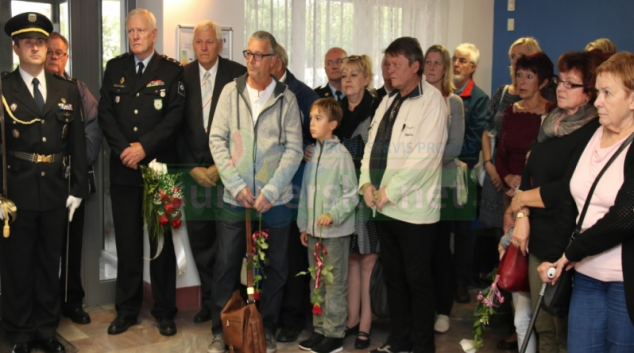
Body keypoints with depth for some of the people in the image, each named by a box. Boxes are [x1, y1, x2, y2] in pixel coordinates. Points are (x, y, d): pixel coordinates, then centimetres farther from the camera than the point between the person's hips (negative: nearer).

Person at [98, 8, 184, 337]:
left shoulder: (172, 70, 1)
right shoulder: (114, 68, 11)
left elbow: (175, 116, -7)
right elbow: (105, 113, 4)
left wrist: (144, 147, -14)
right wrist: (124, 149, -10)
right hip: (123, 168, 3)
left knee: (161, 240, 5)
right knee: (127, 241, 8)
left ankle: (164, 310, 15)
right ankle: (126, 309, 19)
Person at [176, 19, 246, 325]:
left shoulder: (238, 74, -1)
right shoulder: (181, 76, 8)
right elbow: (177, 126, 7)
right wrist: (193, 167, -2)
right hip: (194, 170, 3)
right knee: (199, 238, 7)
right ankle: (208, 300, 21)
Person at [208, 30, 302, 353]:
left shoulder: (286, 98, 0)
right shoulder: (230, 91, 3)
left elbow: (294, 148, -4)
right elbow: (217, 139, 0)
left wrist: (270, 191, -12)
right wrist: (236, 185, -9)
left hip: (275, 199, 0)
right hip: (234, 197, 0)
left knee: (276, 267, 8)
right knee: (226, 265, 5)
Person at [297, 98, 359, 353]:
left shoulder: (341, 155, -11)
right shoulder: (311, 154, 8)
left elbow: (351, 194, -11)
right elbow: (306, 192, 12)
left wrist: (333, 215, -22)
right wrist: (303, 225, 12)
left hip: (336, 231, -7)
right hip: (314, 230, 7)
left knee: (335, 284, 1)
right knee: (316, 283, 15)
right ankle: (320, 329, 27)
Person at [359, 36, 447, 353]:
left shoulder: (431, 101, -9)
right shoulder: (388, 102, 16)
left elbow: (425, 157, -17)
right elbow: (372, 145, 14)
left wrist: (389, 191, -16)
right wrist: (367, 182, -2)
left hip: (414, 209, -7)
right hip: (385, 207, 7)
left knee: (417, 280, 3)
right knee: (393, 277, 15)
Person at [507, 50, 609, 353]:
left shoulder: (594, 133, -13)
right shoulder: (551, 124, 13)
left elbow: (570, 190, -19)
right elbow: (529, 173, 13)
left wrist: (523, 198, -5)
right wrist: (523, 217, -1)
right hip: (539, 239, 7)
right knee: (544, 328, 14)